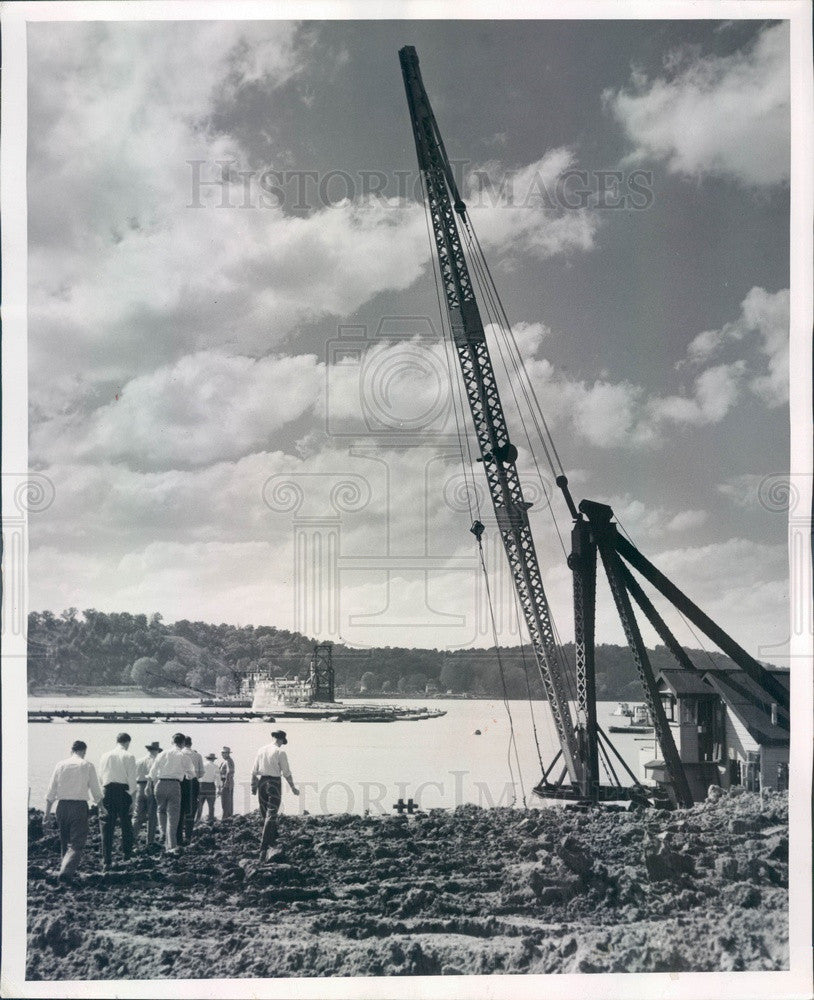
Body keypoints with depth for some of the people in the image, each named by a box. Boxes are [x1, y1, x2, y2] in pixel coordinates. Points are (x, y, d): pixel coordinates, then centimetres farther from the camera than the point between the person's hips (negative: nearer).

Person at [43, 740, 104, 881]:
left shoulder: (61, 765, 5)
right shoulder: (87, 766, -2)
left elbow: (51, 793, 4)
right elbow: (96, 791, 2)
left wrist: (47, 813, 10)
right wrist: (102, 807, 18)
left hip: (62, 806, 4)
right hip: (80, 806, -4)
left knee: (65, 842, 19)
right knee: (77, 844, -2)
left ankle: (69, 871, 26)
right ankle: (66, 872, -19)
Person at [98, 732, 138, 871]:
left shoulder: (105, 755, 7)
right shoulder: (128, 756, -3)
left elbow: (100, 777, 11)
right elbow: (132, 779, -7)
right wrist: (133, 797, -3)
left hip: (107, 790, 2)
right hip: (123, 790, -2)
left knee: (107, 827, 3)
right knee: (126, 824, 14)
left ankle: (106, 861, 0)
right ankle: (127, 855, 22)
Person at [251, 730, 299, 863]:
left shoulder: (261, 750, 6)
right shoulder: (280, 752, -8)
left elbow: (254, 771, 9)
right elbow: (286, 773, -6)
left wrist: (253, 786, 18)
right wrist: (293, 787, 5)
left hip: (262, 782, 5)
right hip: (274, 783, -5)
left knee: (265, 815, 17)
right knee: (271, 816, -5)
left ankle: (273, 841, 32)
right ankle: (263, 849, -13)